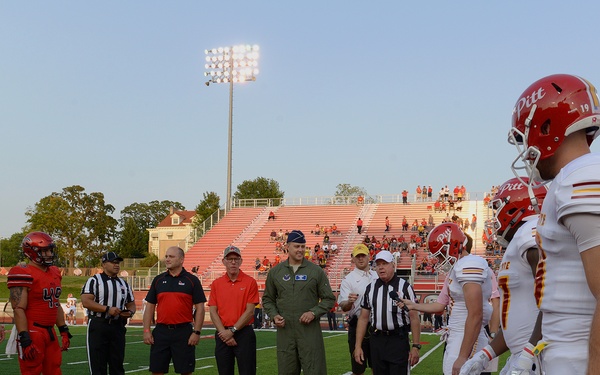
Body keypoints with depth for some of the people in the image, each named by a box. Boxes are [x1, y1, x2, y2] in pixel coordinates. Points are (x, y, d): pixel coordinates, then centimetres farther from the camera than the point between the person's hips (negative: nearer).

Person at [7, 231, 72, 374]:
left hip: (50, 332, 8)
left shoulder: (54, 272, 14)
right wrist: (25, 340, -22)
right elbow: (19, 309, -17)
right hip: (33, 333, -8)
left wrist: (63, 330, 18)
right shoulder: (24, 274, -13)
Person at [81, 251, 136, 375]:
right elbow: (86, 301, -13)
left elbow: (131, 304, 22)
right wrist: (107, 309, -20)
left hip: (118, 326, 5)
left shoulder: (124, 284, 16)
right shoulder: (94, 281, -1)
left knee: (117, 363, 9)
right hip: (98, 326, -5)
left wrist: (130, 312, -3)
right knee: (97, 365, -1)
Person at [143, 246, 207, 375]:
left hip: (184, 332, -3)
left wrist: (197, 332, -9)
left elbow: (199, 308, -2)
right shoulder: (158, 280, 10)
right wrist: (146, 331, 2)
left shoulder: (192, 280, 0)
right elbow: (150, 306, 10)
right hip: (161, 332, 3)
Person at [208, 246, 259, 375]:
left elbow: (249, 311, -7)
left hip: (244, 334, -3)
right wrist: (224, 333, -9)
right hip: (223, 335, 3)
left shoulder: (250, 282, -2)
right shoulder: (216, 284, 7)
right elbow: (213, 311, 2)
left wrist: (232, 331, -11)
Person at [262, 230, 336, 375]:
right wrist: (274, 315, -2)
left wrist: (314, 312, -10)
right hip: (285, 330, 2)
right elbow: (267, 299, 16)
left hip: (310, 330, -2)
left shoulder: (316, 271, 2)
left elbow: (329, 299, 5)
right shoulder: (275, 272, 7)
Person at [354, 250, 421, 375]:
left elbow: (414, 318, -6)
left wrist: (416, 346, -11)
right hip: (377, 341, 4)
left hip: (398, 341, -4)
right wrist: (358, 346, 5)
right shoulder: (370, 288, 9)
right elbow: (363, 318, 10)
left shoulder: (404, 286, -3)